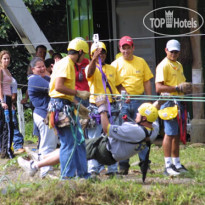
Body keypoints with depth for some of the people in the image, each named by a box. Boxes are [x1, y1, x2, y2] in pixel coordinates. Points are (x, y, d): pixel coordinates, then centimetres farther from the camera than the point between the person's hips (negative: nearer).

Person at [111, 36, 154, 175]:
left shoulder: (141, 62, 10)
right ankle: (123, 166, 4)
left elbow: (147, 82, 12)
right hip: (122, 102, -1)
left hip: (138, 101, 1)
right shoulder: (116, 64, 4)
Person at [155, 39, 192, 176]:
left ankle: (177, 163, 19)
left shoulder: (179, 65, 20)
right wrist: (177, 88, -21)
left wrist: (186, 88, 9)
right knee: (170, 134, -9)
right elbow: (159, 88, -17)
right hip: (169, 102, -8)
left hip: (179, 102, 8)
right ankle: (168, 166, -8)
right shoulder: (163, 66, -8)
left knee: (177, 135, 13)